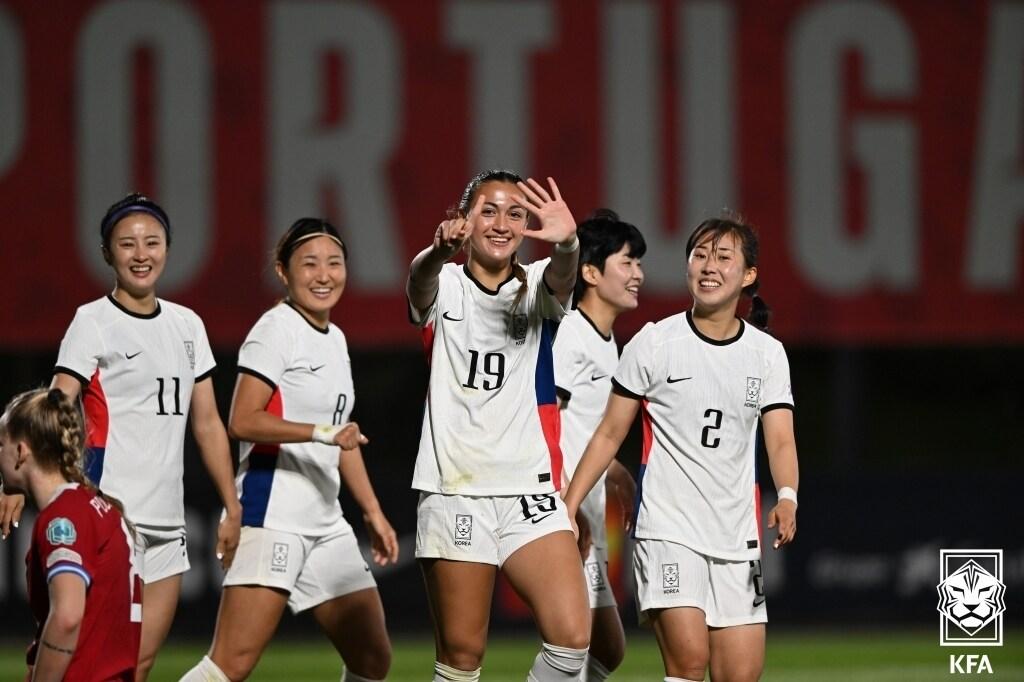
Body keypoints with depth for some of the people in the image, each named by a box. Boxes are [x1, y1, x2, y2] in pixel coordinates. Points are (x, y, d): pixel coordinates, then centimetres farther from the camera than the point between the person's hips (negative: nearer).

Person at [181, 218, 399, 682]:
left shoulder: (334, 339, 19)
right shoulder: (277, 329, -7)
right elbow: (242, 421, -18)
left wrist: (373, 511, 29)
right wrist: (322, 432, -25)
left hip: (326, 522, 9)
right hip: (272, 513, -9)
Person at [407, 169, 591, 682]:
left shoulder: (538, 289, 7)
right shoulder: (443, 287, 3)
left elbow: (562, 274, -17)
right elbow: (420, 279, -22)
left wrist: (567, 242, -43)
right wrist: (440, 250, -48)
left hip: (531, 490, 2)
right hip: (454, 491, -2)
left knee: (571, 636, -15)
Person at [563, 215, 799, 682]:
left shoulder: (767, 355, 6)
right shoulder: (654, 343, -2)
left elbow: (780, 442, -1)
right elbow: (611, 433, 3)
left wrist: (787, 499, -22)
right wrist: (568, 508, -2)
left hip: (737, 538, 4)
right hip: (667, 530, -4)